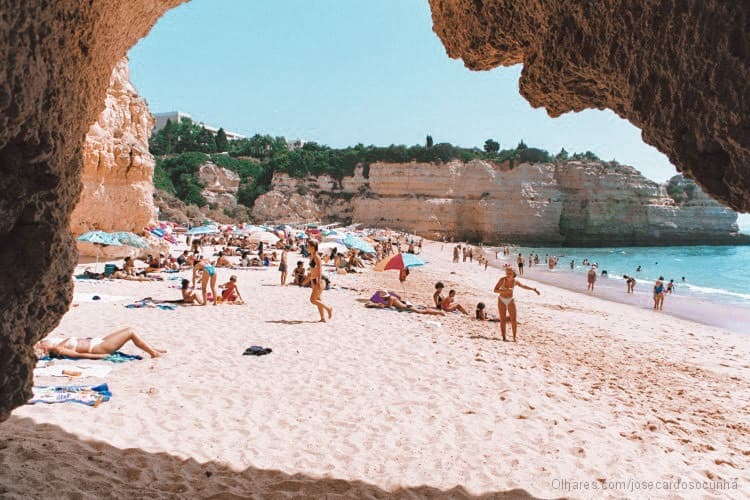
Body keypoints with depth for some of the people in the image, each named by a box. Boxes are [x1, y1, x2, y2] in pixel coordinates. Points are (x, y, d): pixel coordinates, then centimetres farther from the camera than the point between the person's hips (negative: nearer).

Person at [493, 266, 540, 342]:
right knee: (503, 320, -4)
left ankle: (514, 338, 5)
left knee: (514, 320, -5)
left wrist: (533, 289, 10)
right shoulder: (502, 280, -19)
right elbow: (495, 290, -23)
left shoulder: (515, 281, -9)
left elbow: (523, 286, 10)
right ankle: (504, 338, 4)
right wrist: (505, 291, -35)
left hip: (510, 301, 2)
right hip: (501, 301, -2)